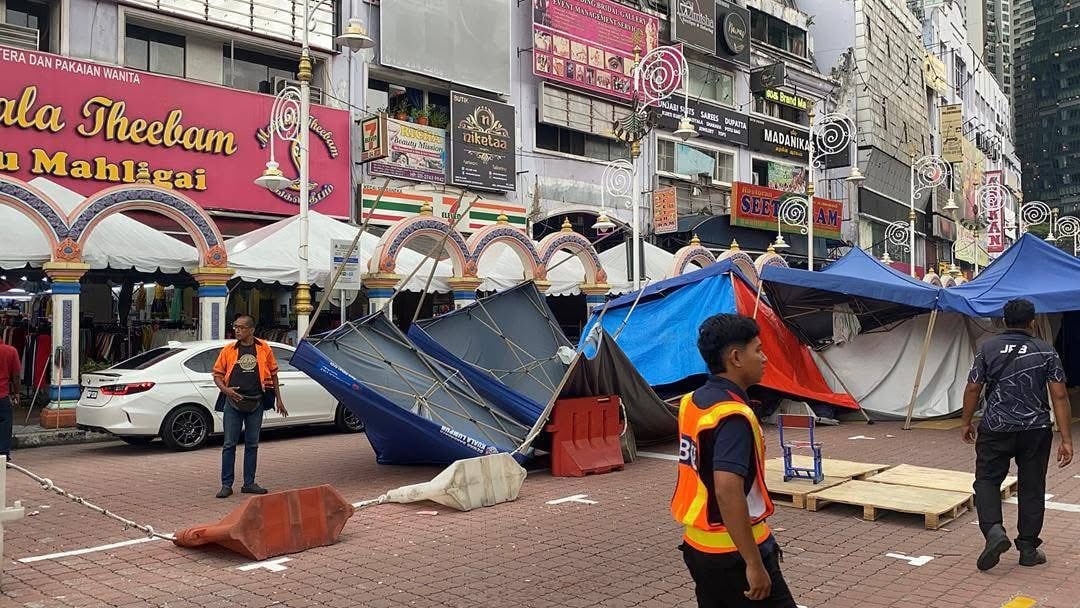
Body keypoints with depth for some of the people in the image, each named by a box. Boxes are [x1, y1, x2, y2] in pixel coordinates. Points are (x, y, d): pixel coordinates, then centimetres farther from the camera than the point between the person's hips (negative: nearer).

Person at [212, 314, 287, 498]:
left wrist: (278, 399, 8)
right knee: (229, 444, 1)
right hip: (233, 402, -1)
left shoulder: (264, 349, 4)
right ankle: (226, 485, 8)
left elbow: (273, 374, 10)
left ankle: (249, 483, 17)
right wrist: (225, 389, -13)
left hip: (256, 403, 1)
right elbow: (217, 374, 7)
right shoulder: (228, 350, 4)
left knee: (252, 444, 8)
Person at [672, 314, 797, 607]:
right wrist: (754, 563, -25)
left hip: (698, 546, 8)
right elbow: (727, 492, -30)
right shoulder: (733, 416, -22)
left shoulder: (692, 402, 5)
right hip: (733, 552, -8)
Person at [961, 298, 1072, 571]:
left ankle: (993, 530, -14)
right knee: (1032, 488, 10)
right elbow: (1060, 397, -5)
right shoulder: (1046, 352, -1)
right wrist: (1066, 440, -3)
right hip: (1036, 431, 1)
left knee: (987, 481, 8)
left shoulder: (988, 348, -2)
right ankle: (1028, 549, 17)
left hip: (996, 431, -1)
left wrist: (966, 422, 12)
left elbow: (972, 389, -1)